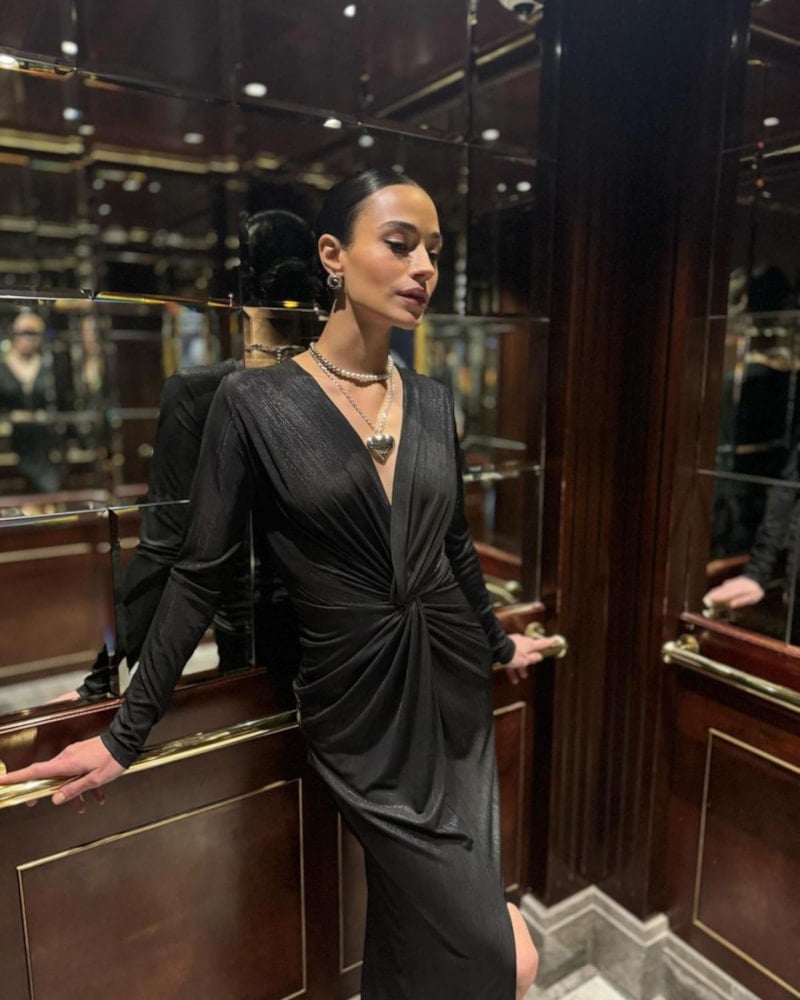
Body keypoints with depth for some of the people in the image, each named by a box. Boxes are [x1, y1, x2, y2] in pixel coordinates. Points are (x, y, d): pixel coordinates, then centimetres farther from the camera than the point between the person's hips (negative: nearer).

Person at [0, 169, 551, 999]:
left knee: (423, 929, 18)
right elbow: (199, 575, -8)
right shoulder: (254, 402, -12)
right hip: (359, 711, -5)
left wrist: (498, 643, 26)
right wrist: (125, 735, -4)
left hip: (455, 689, 5)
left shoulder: (433, 401, 3)